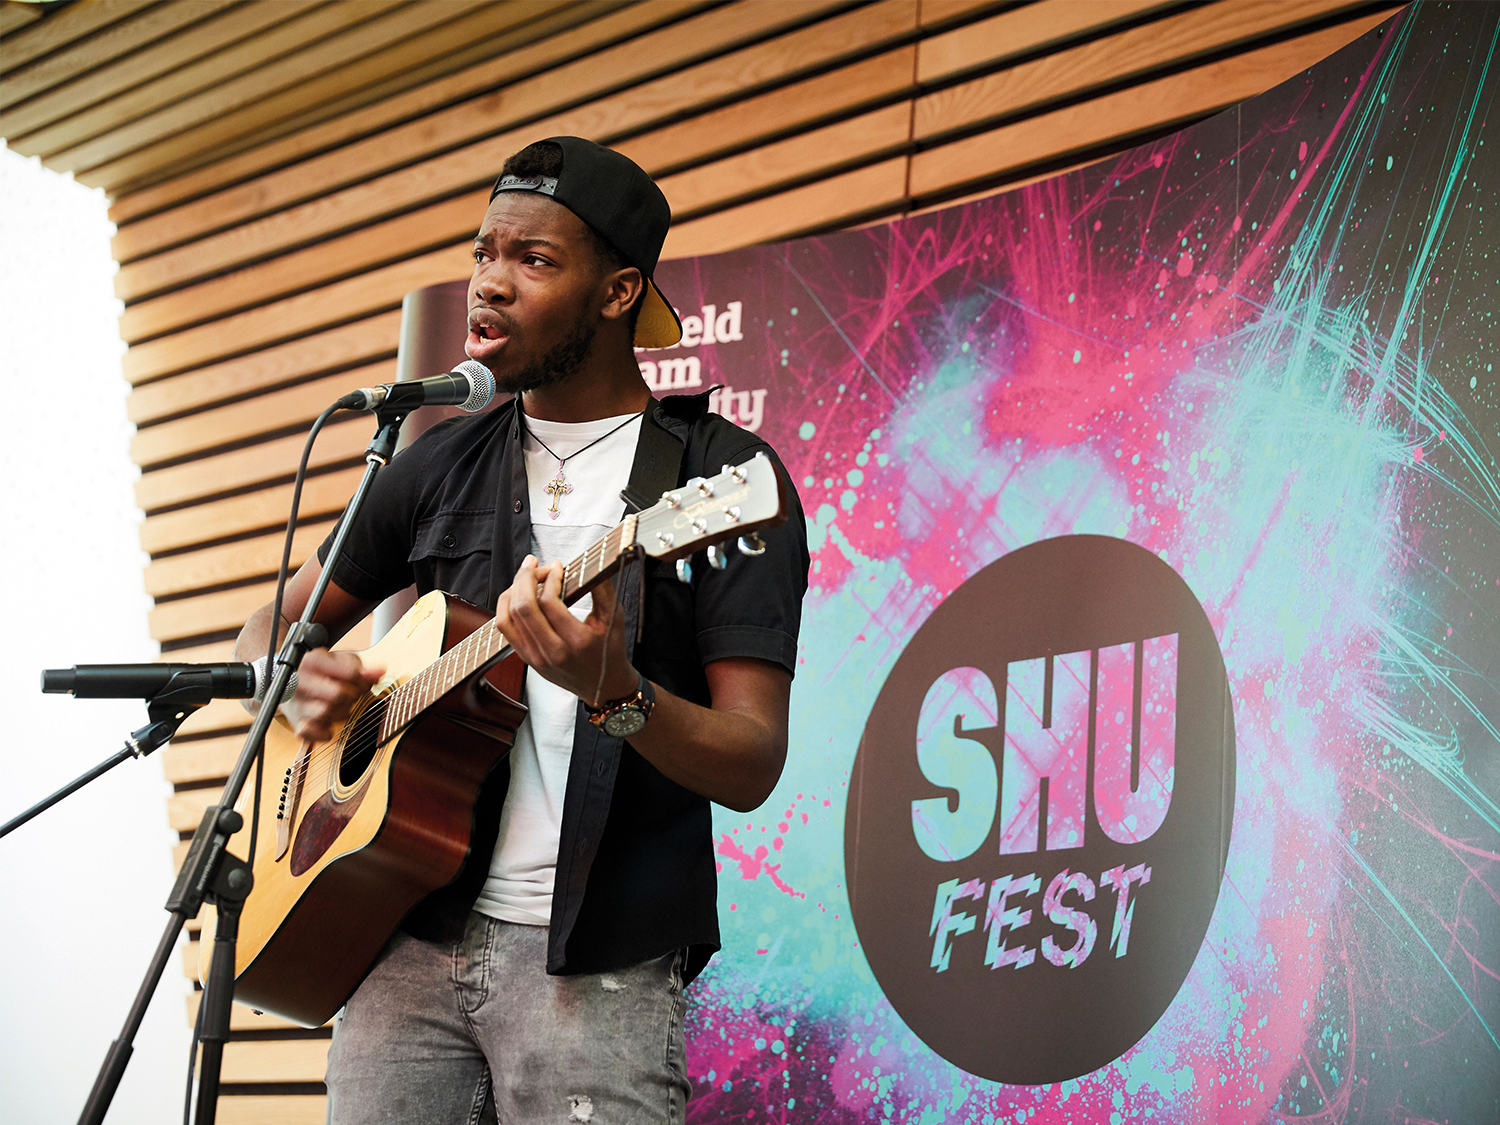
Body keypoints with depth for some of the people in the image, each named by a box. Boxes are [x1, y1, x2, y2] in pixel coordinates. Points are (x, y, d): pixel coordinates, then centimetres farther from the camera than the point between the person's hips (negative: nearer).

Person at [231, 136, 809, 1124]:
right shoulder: (443, 466, 12)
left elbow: (753, 767, -10)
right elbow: (272, 628, 22)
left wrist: (614, 694, -29)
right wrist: (299, 685, -2)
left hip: (596, 966, -4)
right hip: (409, 939, 4)